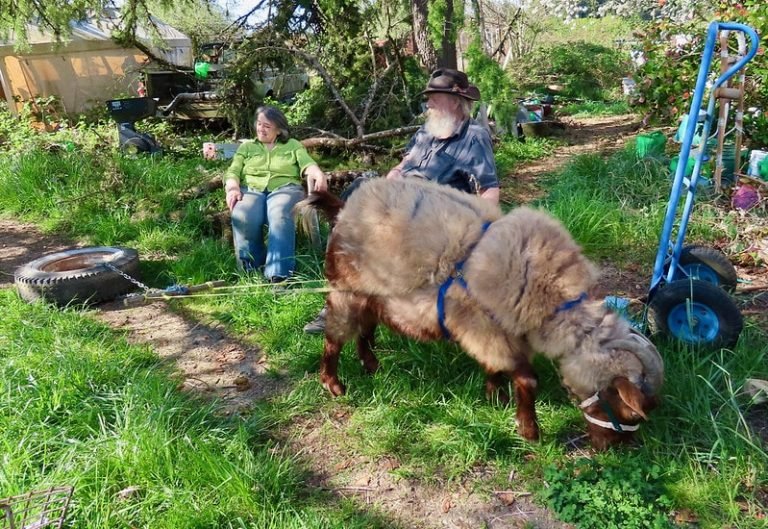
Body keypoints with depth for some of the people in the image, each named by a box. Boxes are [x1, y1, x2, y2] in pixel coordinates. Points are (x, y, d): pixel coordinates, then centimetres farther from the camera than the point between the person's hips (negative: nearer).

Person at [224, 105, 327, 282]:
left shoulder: (293, 145, 23)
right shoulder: (246, 147, 27)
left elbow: (307, 164, 6)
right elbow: (233, 172, 14)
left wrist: (319, 174, -18)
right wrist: (233, 188, -9)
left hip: (284, 188, -1)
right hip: (251, 189, 2)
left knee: (281, 216, -39)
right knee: (243, 218, -36)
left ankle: (278, 275, -50)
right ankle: (251, 270, -22)